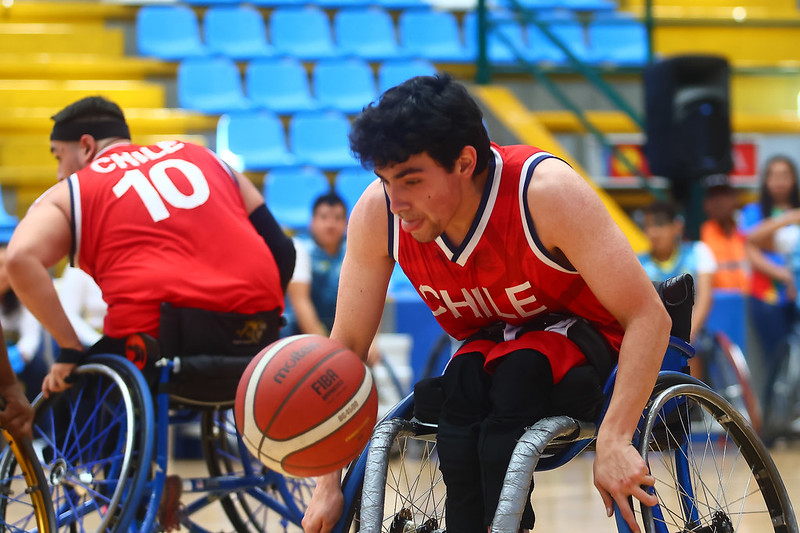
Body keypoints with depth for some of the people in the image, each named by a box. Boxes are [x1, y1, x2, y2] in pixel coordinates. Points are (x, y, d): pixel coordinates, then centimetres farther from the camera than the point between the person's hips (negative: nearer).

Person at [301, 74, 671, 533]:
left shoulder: (544, 190, -30)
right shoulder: (377, 213, -19)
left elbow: (649, 318, -28)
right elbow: (347, 343, -9)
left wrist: (614, 440, -39)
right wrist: (328, 483, -14)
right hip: (493, 343, 3)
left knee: (516, 371, -34)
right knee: (463, 381, -31)